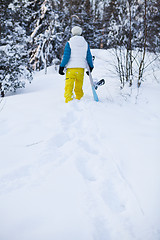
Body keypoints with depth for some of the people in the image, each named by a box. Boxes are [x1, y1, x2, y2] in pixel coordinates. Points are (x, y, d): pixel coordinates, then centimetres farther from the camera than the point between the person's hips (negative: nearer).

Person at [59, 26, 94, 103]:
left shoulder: (69, 43, -2)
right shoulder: (85, 43, 8)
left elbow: (66, 56, -8)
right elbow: (89, 57, 11)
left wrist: (61, 66, -3)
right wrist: (91, 66, 25)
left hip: (71, 68, -3)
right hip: (81, 68, 3)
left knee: (69, 87, -3)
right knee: (79, 87, 14)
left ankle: (68, 101, -14)